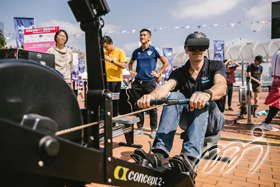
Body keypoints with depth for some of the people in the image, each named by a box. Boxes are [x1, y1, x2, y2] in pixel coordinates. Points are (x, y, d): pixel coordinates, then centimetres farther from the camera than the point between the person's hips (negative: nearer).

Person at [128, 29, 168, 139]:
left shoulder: (154, 50, 3)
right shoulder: (136, 52, 13)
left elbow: (165, 62, 8)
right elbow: (130, 63, 29)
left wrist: (159, 74, 0)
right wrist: (130, 71, 11)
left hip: (150, 81, -4)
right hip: (137, 82, 4)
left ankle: (153, 129, 12)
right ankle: (139, 128, 20)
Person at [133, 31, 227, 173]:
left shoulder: (216, 66, -3)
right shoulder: (179, 73, 3)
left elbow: (221, 87, -27)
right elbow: (166, 88, -19)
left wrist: (206, 94, -51)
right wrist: (151, 95, -44)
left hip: (213, 120, -2)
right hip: (188, 119, 2)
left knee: (200, 99, -32)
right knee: (174, 96, -26)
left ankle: (189, 157, -51)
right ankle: (159, 154, -40)